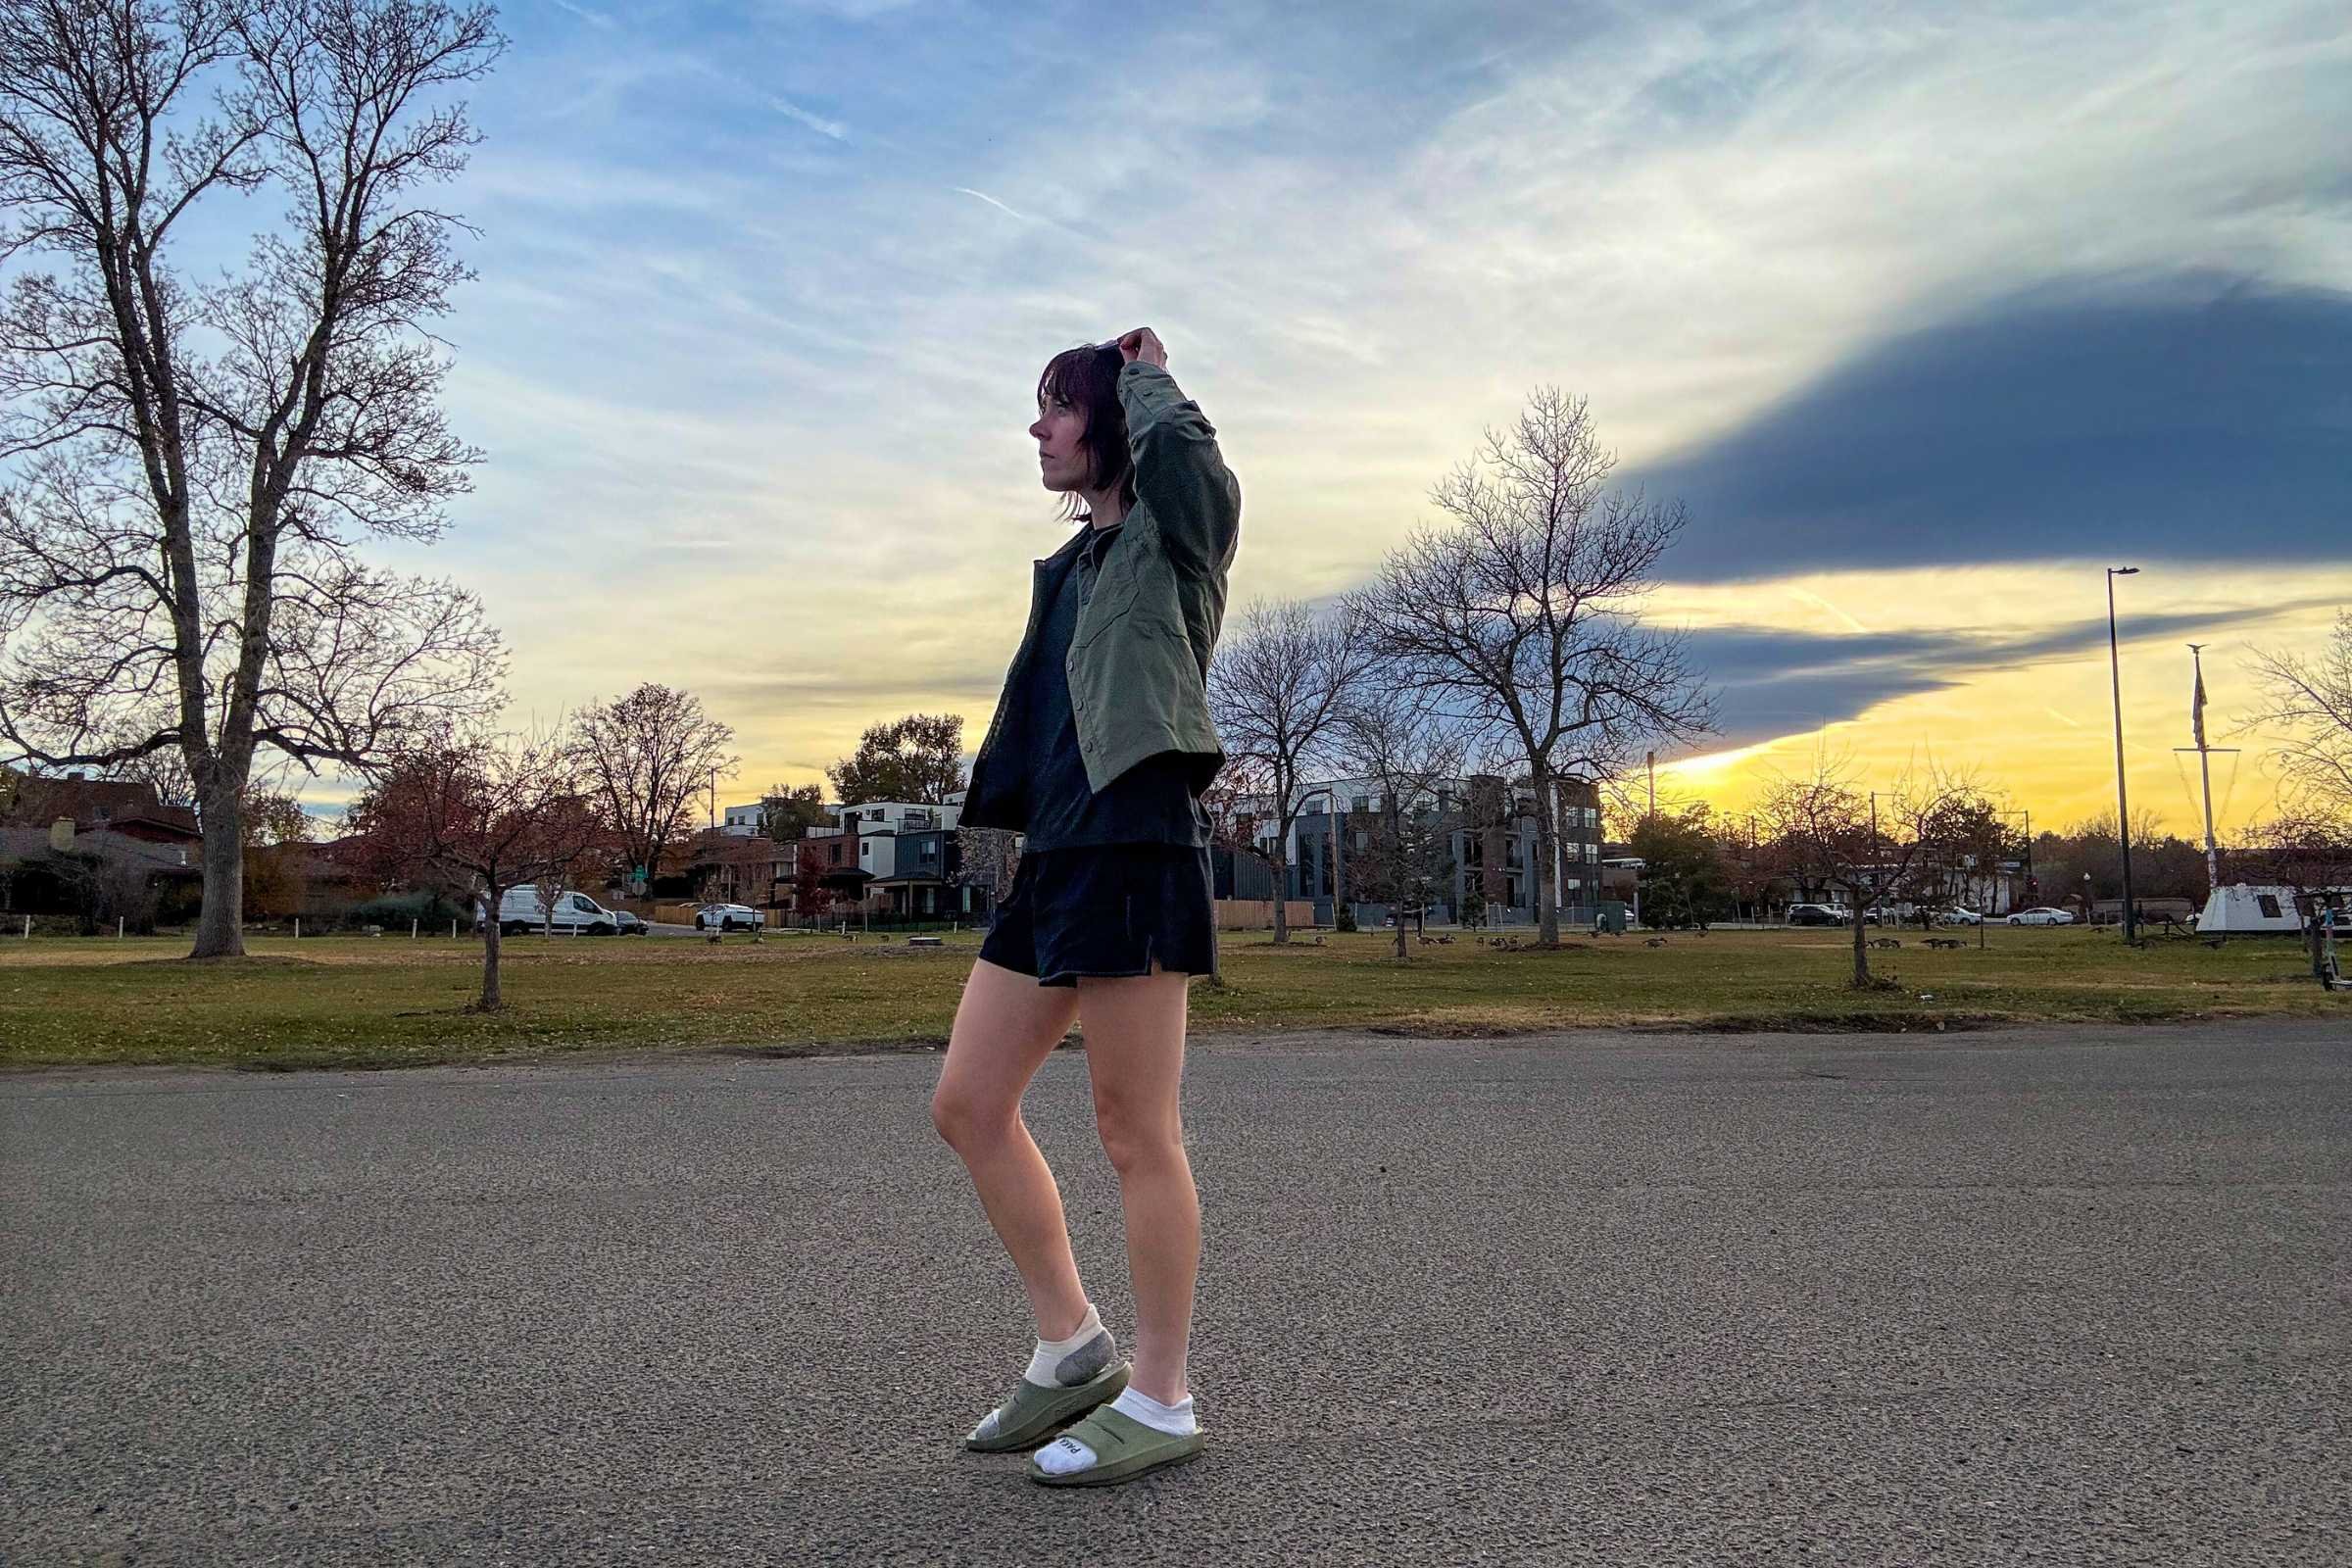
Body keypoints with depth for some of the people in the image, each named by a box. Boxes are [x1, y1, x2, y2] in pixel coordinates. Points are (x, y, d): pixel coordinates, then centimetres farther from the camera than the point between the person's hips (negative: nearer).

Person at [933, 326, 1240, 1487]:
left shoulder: (1174, 538, 0)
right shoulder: (1072, 563, 22)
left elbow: (1187, 448, -22)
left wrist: (1148, 378, -2)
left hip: (1135, 848, -9)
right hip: (1055, 856, 9)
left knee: (1136, 1134, -2)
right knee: (967, 1106, 9)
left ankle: (1160, 1401, 13)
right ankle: (1071, 1348, 22)